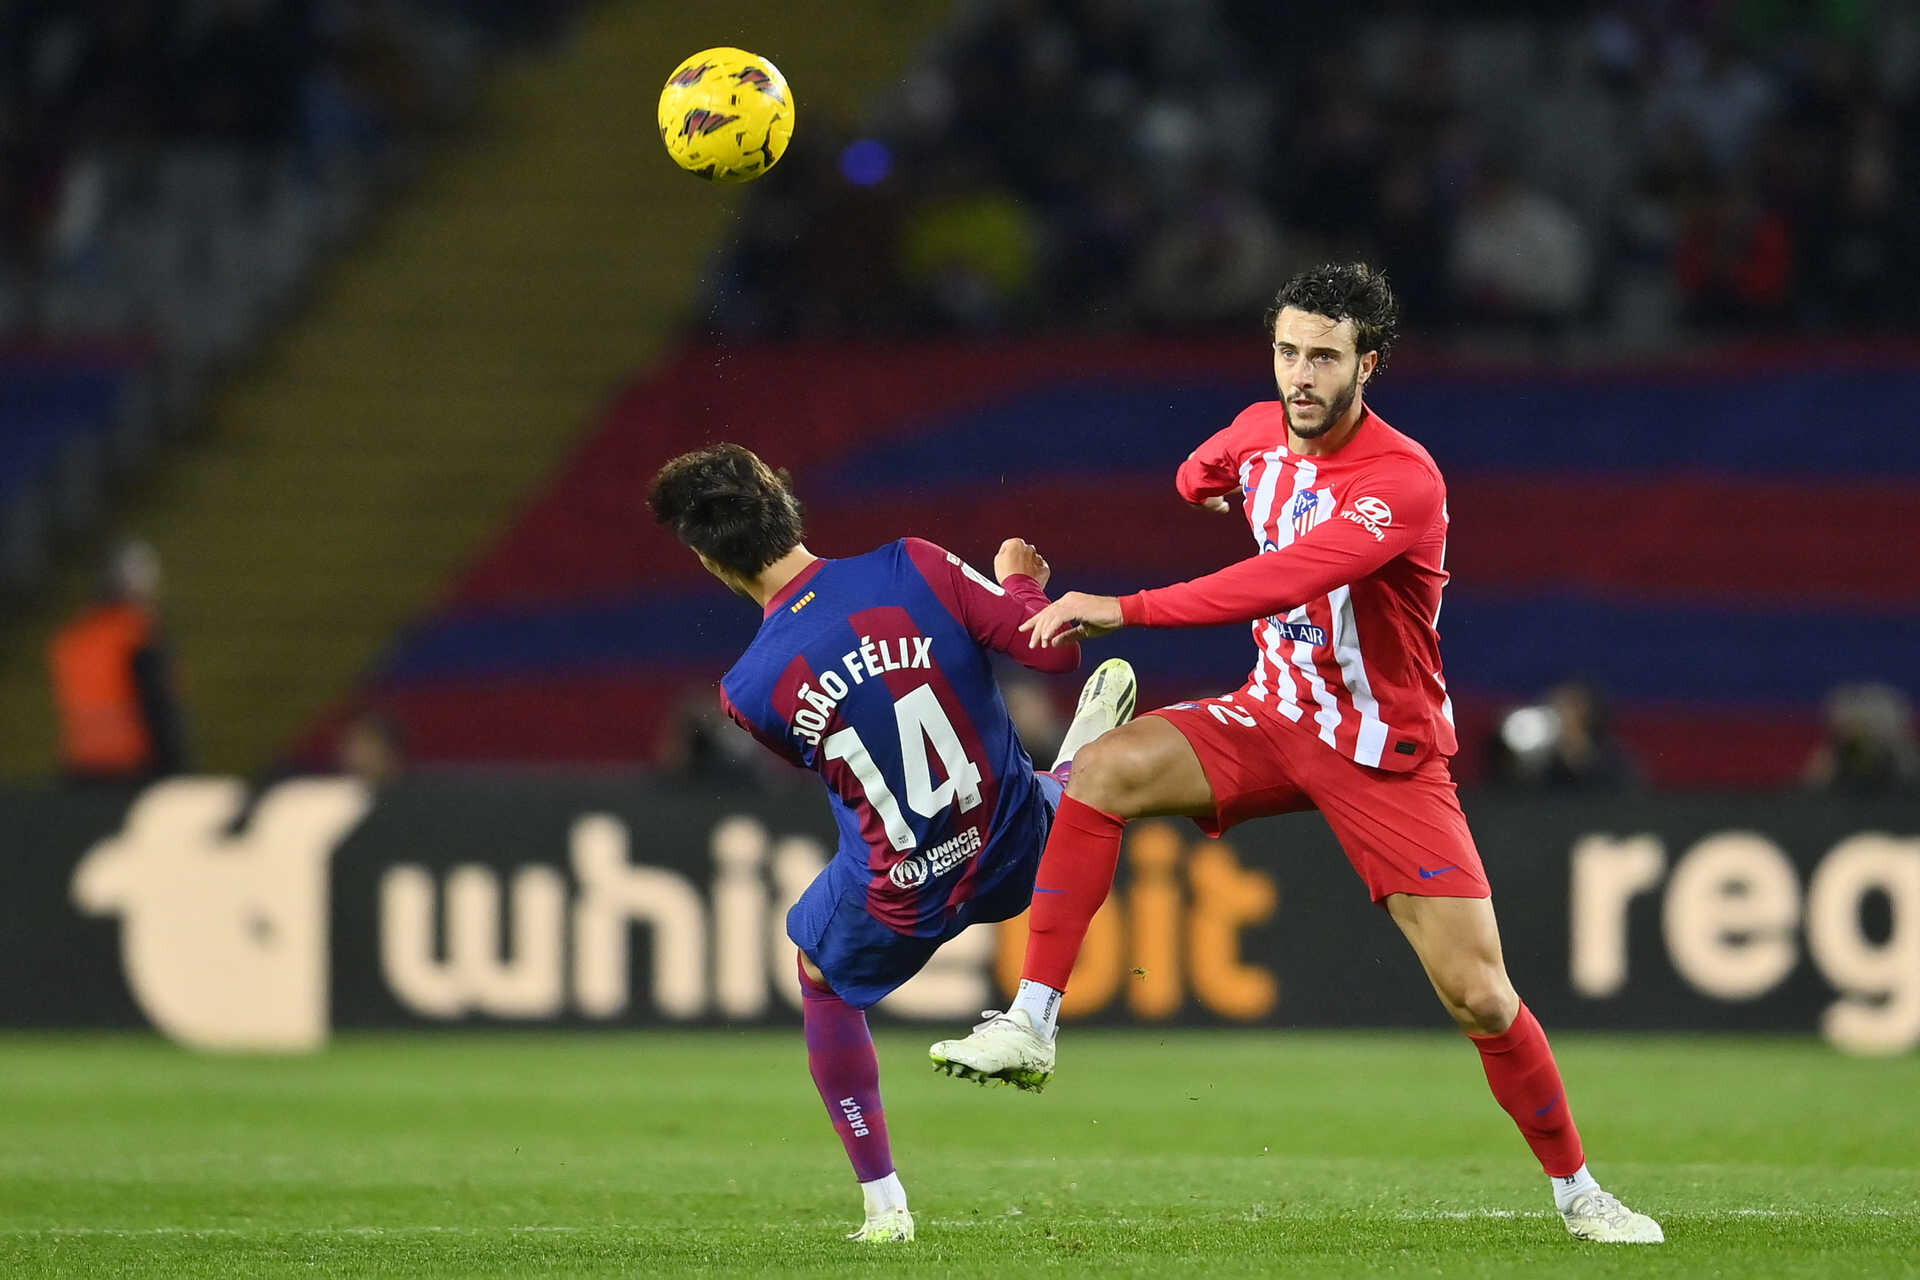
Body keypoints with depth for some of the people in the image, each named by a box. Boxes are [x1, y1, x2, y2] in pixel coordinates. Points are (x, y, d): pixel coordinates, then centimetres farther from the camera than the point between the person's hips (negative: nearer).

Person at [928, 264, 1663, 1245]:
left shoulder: (1403, 482, -26)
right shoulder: (1263, 432, -3)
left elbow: (1284, 581, -40)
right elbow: (1207, 471, 27)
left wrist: (1124, 610, -44)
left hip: (1388, 756, -5)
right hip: (1275, 714, 5)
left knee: (1480, 997, -9)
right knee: (1102, 772, -22)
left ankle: (1577, 1193, 12)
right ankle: (1031, 1028, -21)